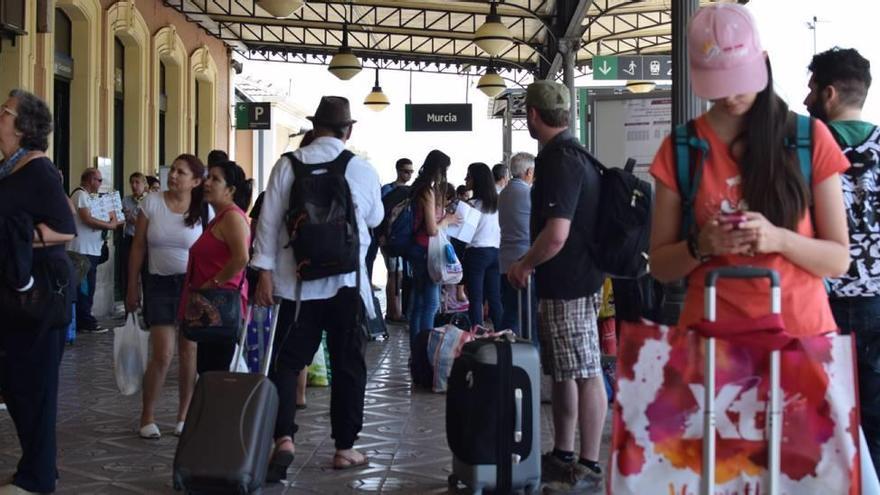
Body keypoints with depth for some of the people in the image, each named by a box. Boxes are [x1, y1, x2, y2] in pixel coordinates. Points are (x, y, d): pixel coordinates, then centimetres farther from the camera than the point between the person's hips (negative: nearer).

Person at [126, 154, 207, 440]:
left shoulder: (204, 211, -2)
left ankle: (184, 417, 19)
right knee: (163, 354, -7)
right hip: (159, 284, 0)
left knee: (189, 352, 4)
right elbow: (138, 247, 3)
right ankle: (147, 418, 10)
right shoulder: (152, 202, -1)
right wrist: (132, 287, 3)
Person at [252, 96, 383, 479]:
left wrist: (265, 271, 1)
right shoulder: (363, 170, -3)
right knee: (348, 365, 10)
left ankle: (284, 438, -13)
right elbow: (374, 219, 13)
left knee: (287, 361, 4)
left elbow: (269, 220, -3)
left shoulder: (288, 165, -2)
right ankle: (345, 448, 16)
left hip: (298, 281, 0)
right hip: (347, 282, 0)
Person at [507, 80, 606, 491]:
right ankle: (562, 457, 27)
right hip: (566, 282, 11)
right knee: (563, 373, 16)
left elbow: (556, 234, -26)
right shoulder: (567, 154, 15)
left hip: (569, 284, -11)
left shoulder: (560, 161, -18)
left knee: (585, 374, -3)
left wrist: (523, 265, -10)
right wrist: (532, 264, 21)